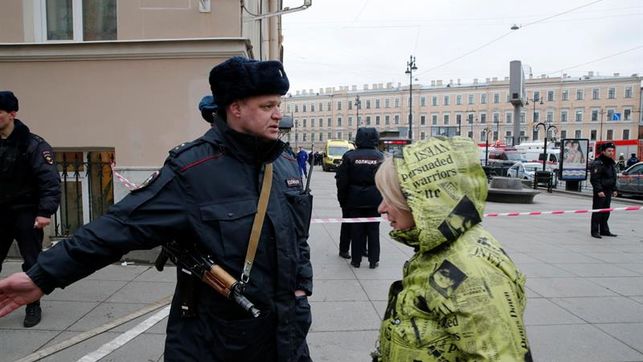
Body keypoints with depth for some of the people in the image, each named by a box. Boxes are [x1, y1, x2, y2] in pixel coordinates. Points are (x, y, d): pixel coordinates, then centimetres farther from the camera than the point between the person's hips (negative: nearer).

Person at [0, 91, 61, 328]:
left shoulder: (33, 145, -13)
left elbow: (50, 181, -18)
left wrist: (45, 212, -26)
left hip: (26, 214, -5)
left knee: (32, 263, 4)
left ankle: (33, 307, 20)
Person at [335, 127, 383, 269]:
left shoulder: (349, 156, -6)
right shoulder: (379, 156, -3)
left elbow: (341, 181, -6)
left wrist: (342, 200, 4)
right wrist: (382, 198, 6)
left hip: (355, 199, 0)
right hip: (374, 199, 1)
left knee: (356, 229, 9)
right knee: (373, 229, 10)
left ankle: (356, 259, 16)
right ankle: (373, 260, 15)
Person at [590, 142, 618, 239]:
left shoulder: (611, 163, 16)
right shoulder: (598, 163, -13)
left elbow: (613, 177, 24)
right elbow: (594, 179, -18)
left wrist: (614, 189, 18)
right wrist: (599, 190, -23)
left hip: (608, 191, 9)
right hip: (600, 192, -9)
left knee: (606, 211, 14)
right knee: (597, 211, -4)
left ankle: (604, 230, 22)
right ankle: (594, 231, 1)